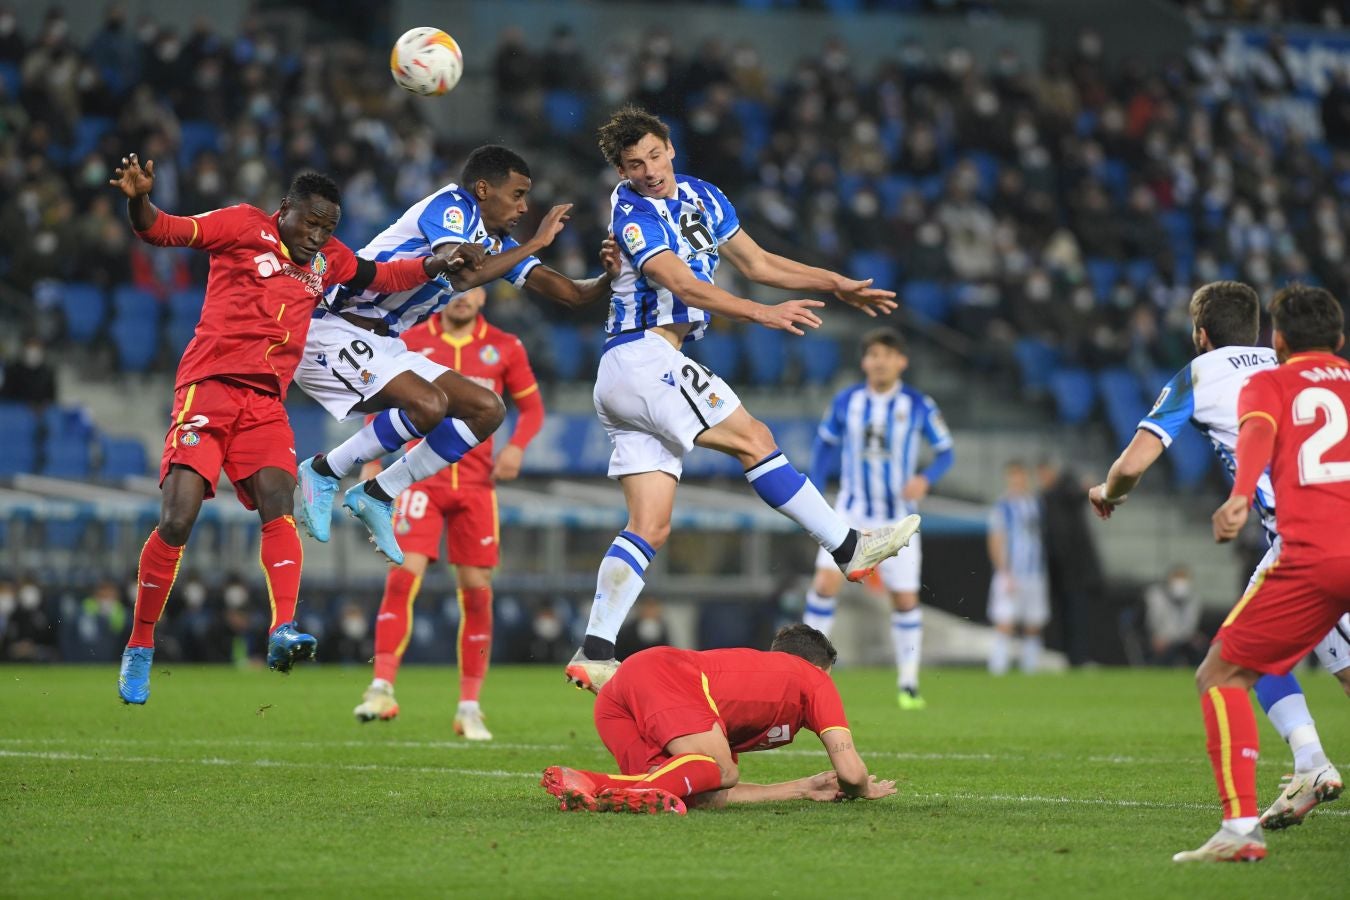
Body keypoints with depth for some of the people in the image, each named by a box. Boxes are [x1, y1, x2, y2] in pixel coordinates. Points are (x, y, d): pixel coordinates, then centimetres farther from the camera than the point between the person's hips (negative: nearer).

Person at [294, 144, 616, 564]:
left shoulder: (495, 240, 11)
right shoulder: (450, 207, -14)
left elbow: (570, 294, 9)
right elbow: (462, 274, -33)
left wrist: (610, 278, -11)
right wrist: (537, 242, -24)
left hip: (385, 346, 10)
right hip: (334, 335, -10)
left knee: (487, 410, 2)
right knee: (428, 404, -30)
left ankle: (376, 496, 7)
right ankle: (323, 473, -10)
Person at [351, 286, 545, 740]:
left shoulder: (505, 348, 6)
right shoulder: (411, 342, 4)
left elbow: (531, 407, 13)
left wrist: (517, 446, -6)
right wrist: (372, 460, 3)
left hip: (476, 481, 1)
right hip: (422, 477, -1)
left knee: (476, 592, 0)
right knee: (403, 576, -17)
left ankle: (470, 707, 8)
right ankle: (382, 688, -16)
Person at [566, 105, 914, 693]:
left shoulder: (701, 197, 15)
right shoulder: (632, 211, -11)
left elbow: (756, 263, 21)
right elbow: (686, 286, -20)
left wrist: (836, 285, 13)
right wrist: (762, 314, -29)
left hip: (635, 374, 9)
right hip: (640, 355, -9)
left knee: (650, 528, 1)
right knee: (753, 440, -10)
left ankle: (594, 654, -3)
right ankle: (849, 549, -5)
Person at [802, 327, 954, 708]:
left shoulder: (918, 405, -7)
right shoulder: (845, 401, -3)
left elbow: (945, 451, -1)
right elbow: (826, 444, 10)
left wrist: (926, 478, -21)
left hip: (898, 518, 0)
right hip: (851, 512, 0)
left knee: (905, 600, 0)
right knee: (826, 583, -16)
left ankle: (908, 684, 12)